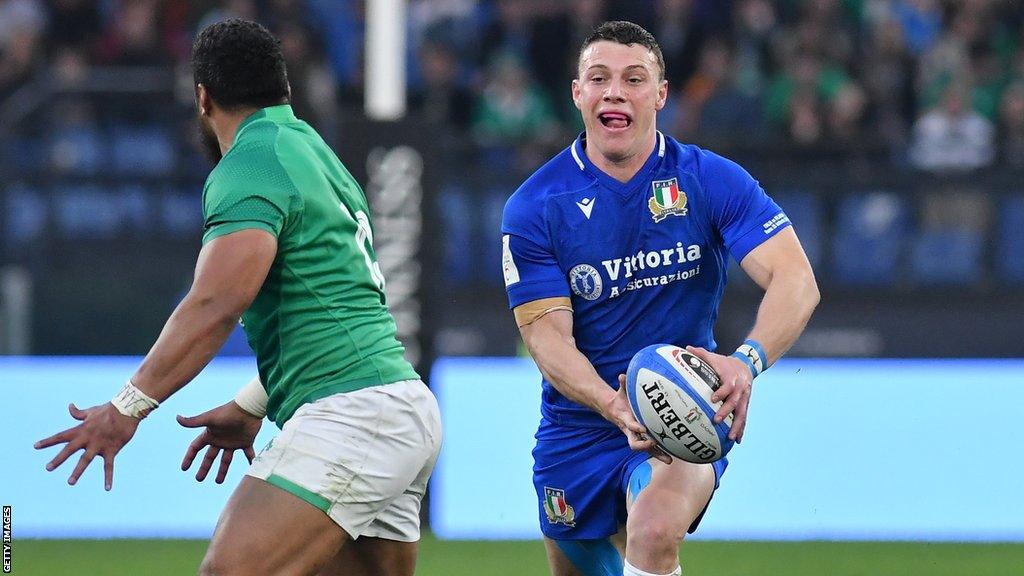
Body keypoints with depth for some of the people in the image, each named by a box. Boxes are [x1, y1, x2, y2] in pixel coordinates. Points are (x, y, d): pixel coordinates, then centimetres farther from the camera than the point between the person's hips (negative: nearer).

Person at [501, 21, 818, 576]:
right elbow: (547, 337, -14)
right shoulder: (534, 207, -8)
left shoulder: (711, 181, -9)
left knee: (655, 531, -31)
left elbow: (796, 280, -20)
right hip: (578, 426, 3)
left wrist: (745, 362, -42)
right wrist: (617, 409, -35)